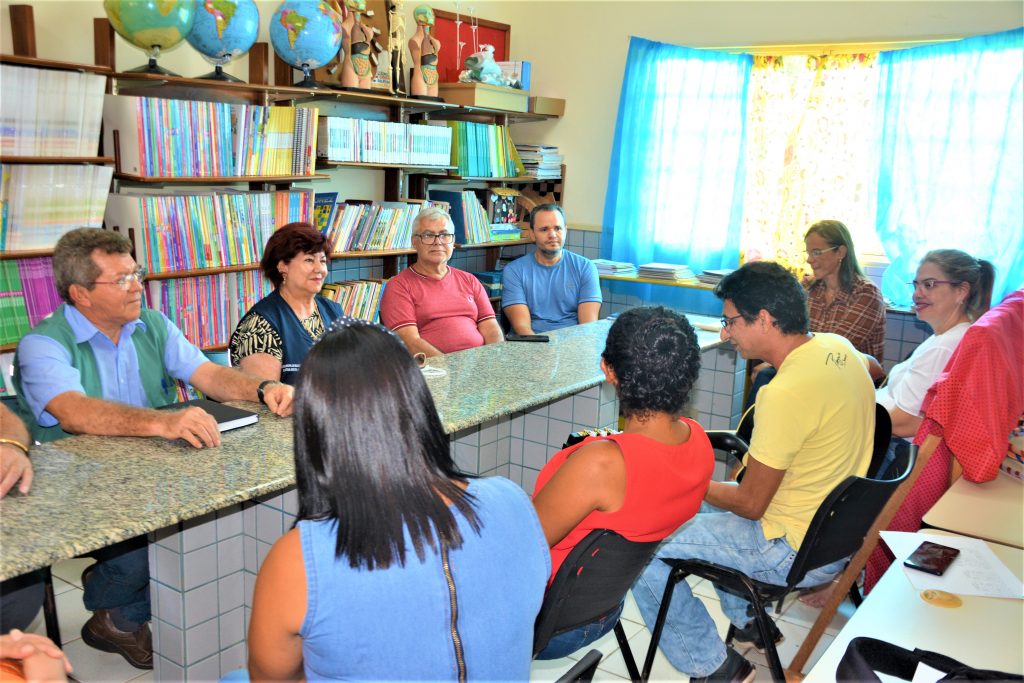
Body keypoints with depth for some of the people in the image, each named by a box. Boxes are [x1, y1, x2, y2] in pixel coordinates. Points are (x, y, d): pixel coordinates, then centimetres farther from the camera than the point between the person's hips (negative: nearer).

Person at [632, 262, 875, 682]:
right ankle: (748, 621, 33)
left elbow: (751, 503, -21)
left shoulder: (786, 392, -30)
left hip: (800, 553, -10)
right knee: (699, 503, 27)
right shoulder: (837, 348, -3)